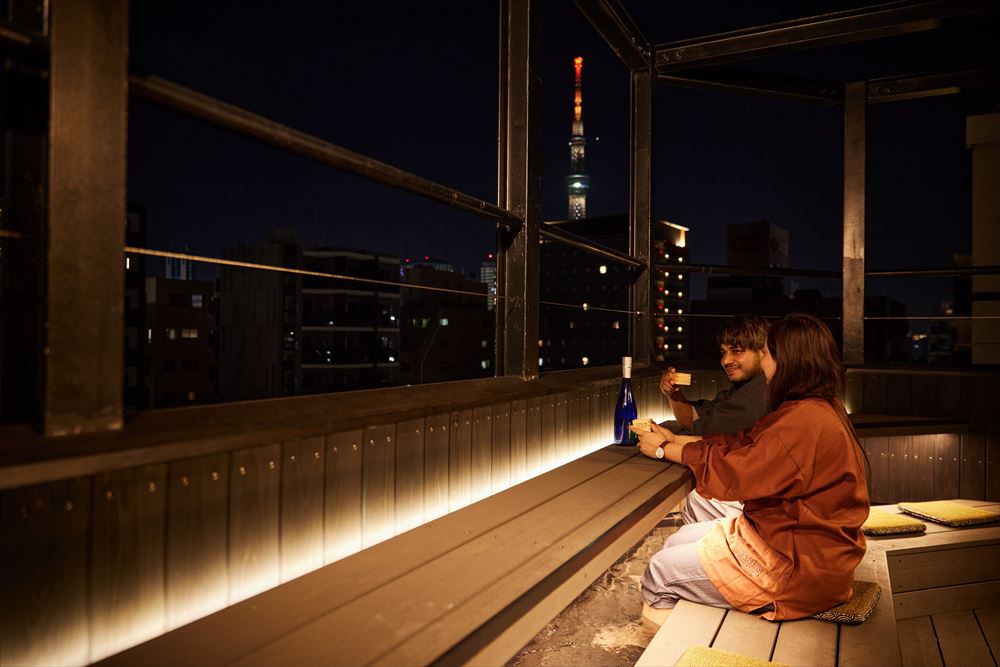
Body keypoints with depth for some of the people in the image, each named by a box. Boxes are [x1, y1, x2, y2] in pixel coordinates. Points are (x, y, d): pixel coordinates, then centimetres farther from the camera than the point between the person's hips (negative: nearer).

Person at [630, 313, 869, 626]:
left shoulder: (807, 420, -26)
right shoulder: (815, 410, 7)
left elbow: (733, 472, -21)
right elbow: (742, 442, 10)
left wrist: (664, 449, -8)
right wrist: (674, 439, 8)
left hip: (798, 564, -10)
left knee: (660, 572, -4)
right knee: (676, 542, 15)